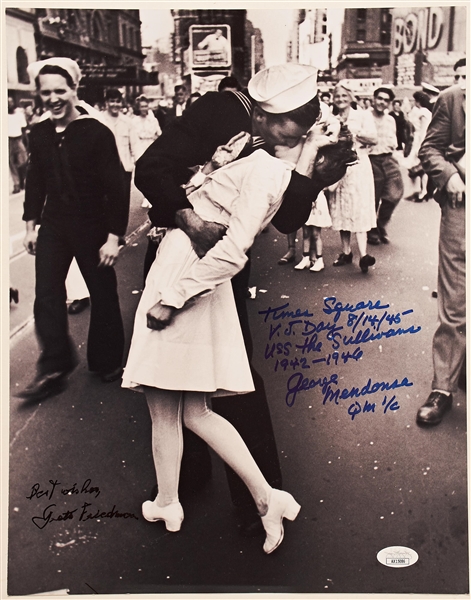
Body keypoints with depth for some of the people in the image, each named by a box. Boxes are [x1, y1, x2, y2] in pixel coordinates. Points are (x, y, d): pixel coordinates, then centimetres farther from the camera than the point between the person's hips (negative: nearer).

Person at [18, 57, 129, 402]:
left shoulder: (97, 133, -13)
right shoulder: (40, 133, 2)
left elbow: (116, 188, -14)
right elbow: (35, 181, 12)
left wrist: (114, 236, -16)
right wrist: (31, 224, 13)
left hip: (92, 228, -4)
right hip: (53, 228, 5)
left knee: (103, 297, 8)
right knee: (47, 298, 3)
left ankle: (107, 364, 26)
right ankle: (54, 370, 14)